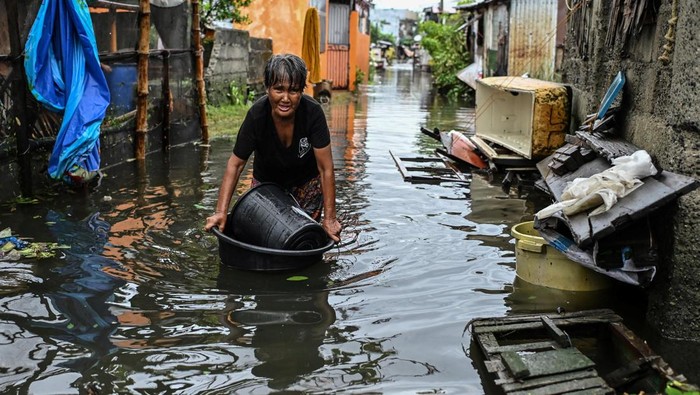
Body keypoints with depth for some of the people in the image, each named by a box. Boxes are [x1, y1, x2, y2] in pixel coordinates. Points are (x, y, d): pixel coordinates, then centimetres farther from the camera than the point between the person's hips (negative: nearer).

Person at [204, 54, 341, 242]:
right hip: (266, 181, 1)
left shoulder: (313, 112, -31)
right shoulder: (256, 115, -29)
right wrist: (221, 212, -25)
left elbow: (326, 169, -26)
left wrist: (329, 219, -25)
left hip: (307, 182, -1)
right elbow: (235, 164, -19)